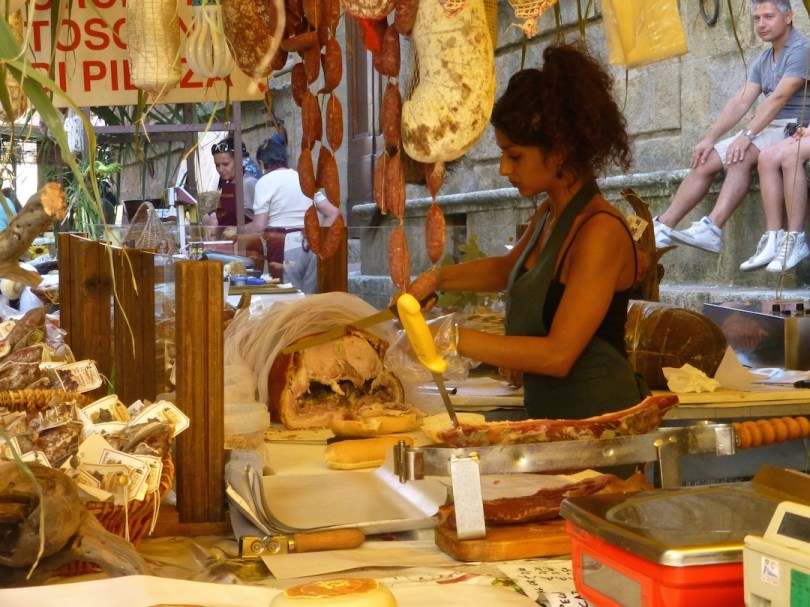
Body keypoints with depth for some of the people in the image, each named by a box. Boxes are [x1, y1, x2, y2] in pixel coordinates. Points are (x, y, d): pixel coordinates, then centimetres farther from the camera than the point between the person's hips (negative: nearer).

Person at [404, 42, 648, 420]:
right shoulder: (550, 214, 8)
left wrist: (456, 339, -20)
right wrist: (436, 279, 15)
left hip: (597, 420, -8)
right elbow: (508, 268, 30)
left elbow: (558, 354, -24)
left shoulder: (601, 232, -19)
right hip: (551, 414, 8)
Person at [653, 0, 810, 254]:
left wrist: (747, 134, -28)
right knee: (705, 161, -6)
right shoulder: (763, 59, 17)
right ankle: (663, 226, -9)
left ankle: (712, 229, -44)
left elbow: (779, 97, -20)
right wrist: (709, 138, -2)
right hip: (767, 128, 8)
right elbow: (741, 101, 9)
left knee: (741, 157, -33)